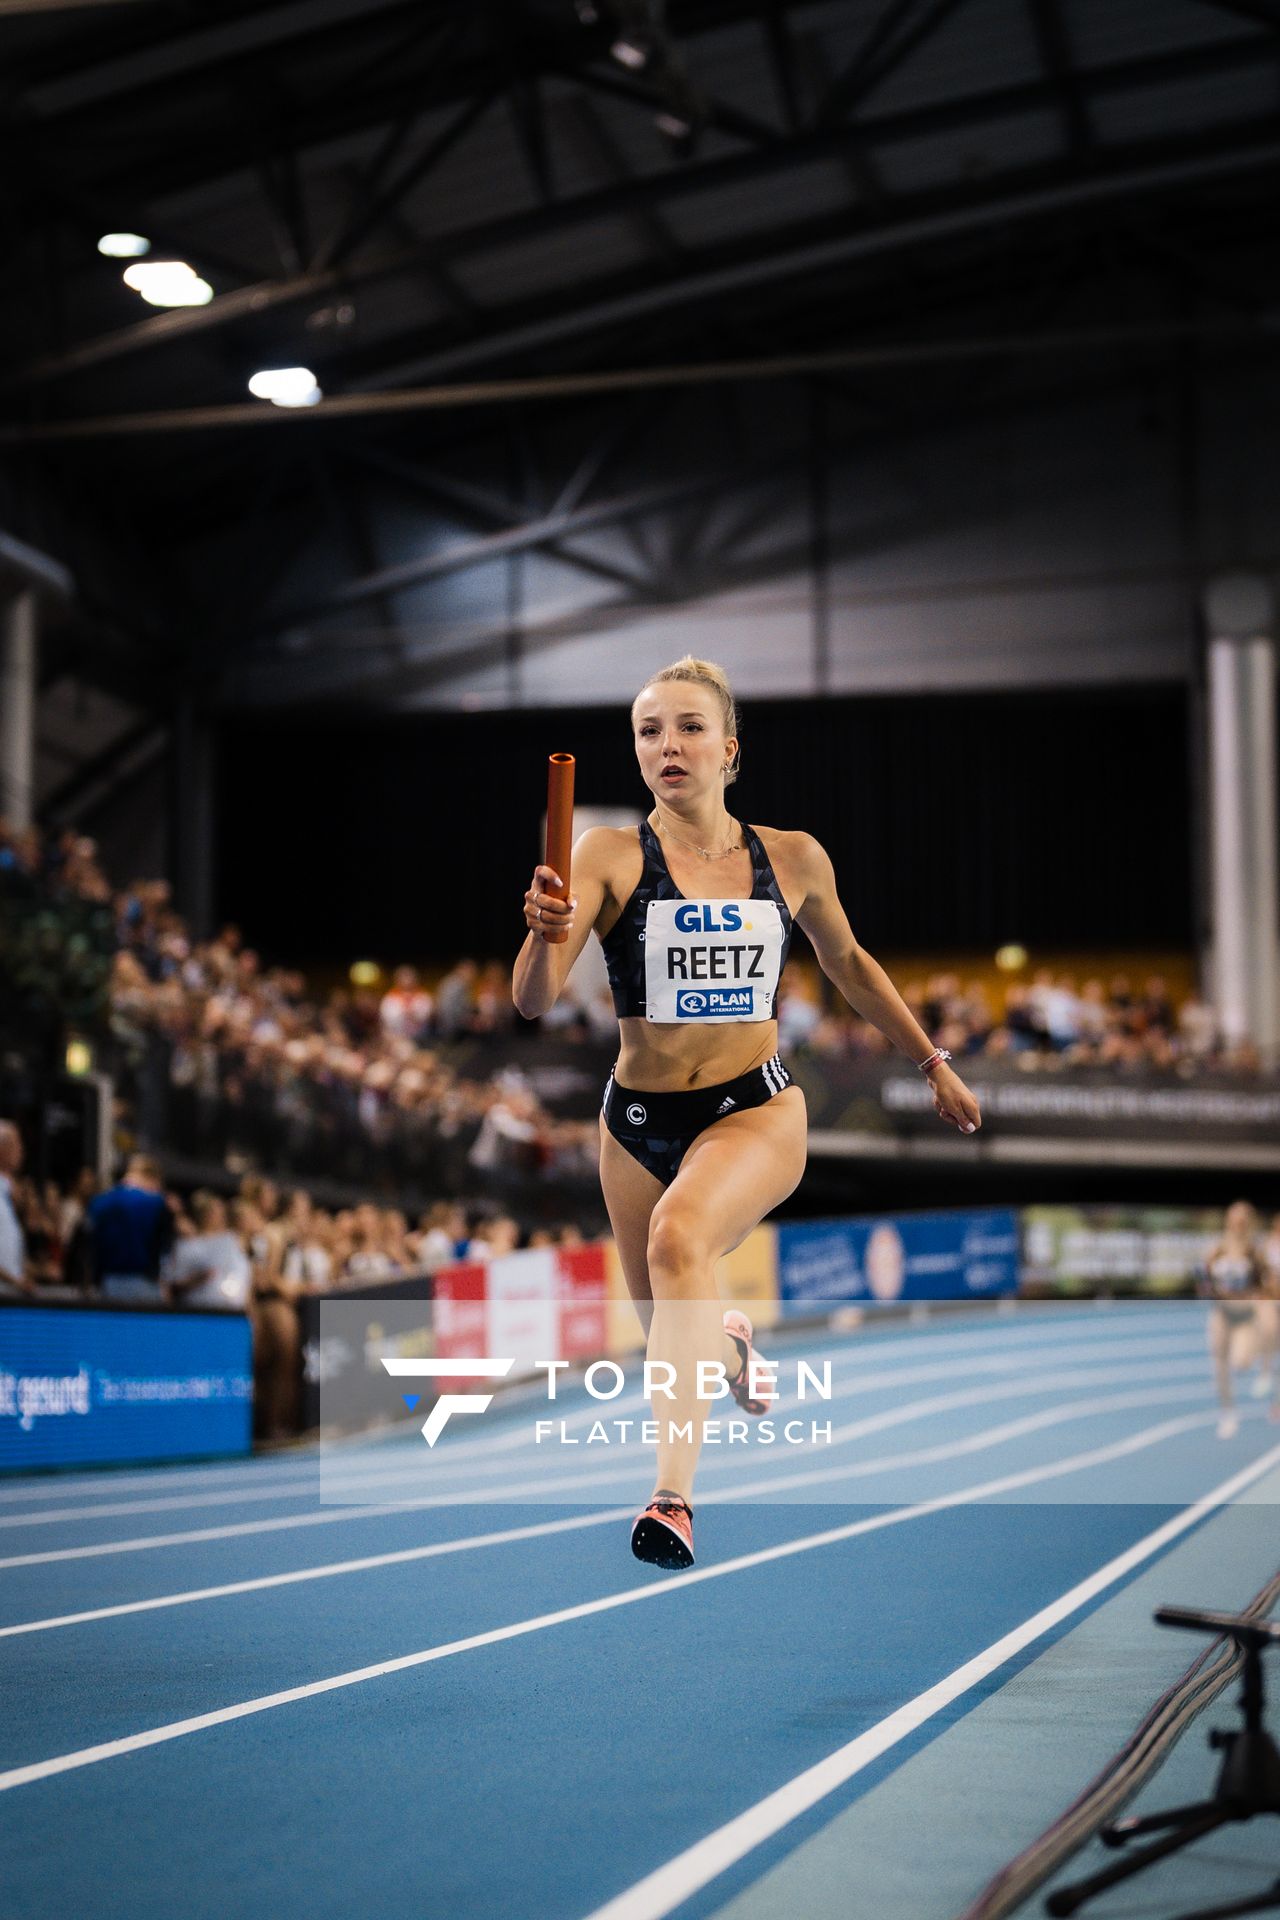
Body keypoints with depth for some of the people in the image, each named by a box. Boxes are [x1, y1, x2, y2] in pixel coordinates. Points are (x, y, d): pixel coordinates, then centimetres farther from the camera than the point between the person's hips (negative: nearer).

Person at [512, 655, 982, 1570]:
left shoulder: (794, 860, -1)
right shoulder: (610, 857, -8)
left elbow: (848, 963, 19)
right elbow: (533, 1000, -18)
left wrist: (934, 1063, 23)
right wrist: (545, 935, -40)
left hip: (757, 1113, -1)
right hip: (639, 1120, 2)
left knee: (679, 1236, -33)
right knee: (670, 1329, 16)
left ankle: (674, 1495, -35)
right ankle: (729, 1341, 56)